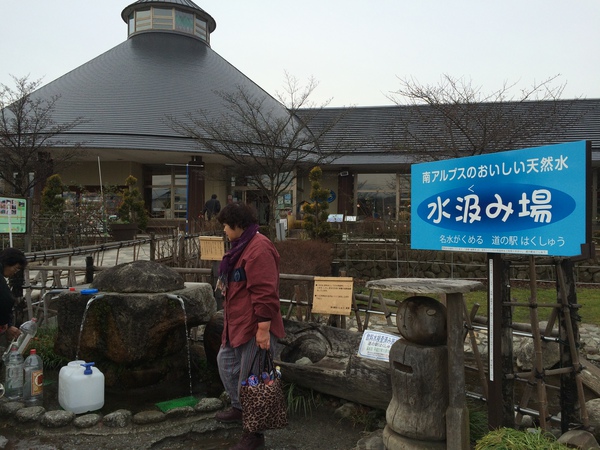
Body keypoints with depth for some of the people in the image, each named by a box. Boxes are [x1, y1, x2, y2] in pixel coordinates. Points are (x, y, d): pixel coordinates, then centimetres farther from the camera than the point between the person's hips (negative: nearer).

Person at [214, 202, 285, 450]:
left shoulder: (259, 249, -22)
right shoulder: (243, 245, 13)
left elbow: (265, 293, -27)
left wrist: (263, 329, -27)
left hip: (254, 326, -11)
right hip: (237, 323, 11)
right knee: (226, 361, 25)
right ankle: (239, 408, 45)